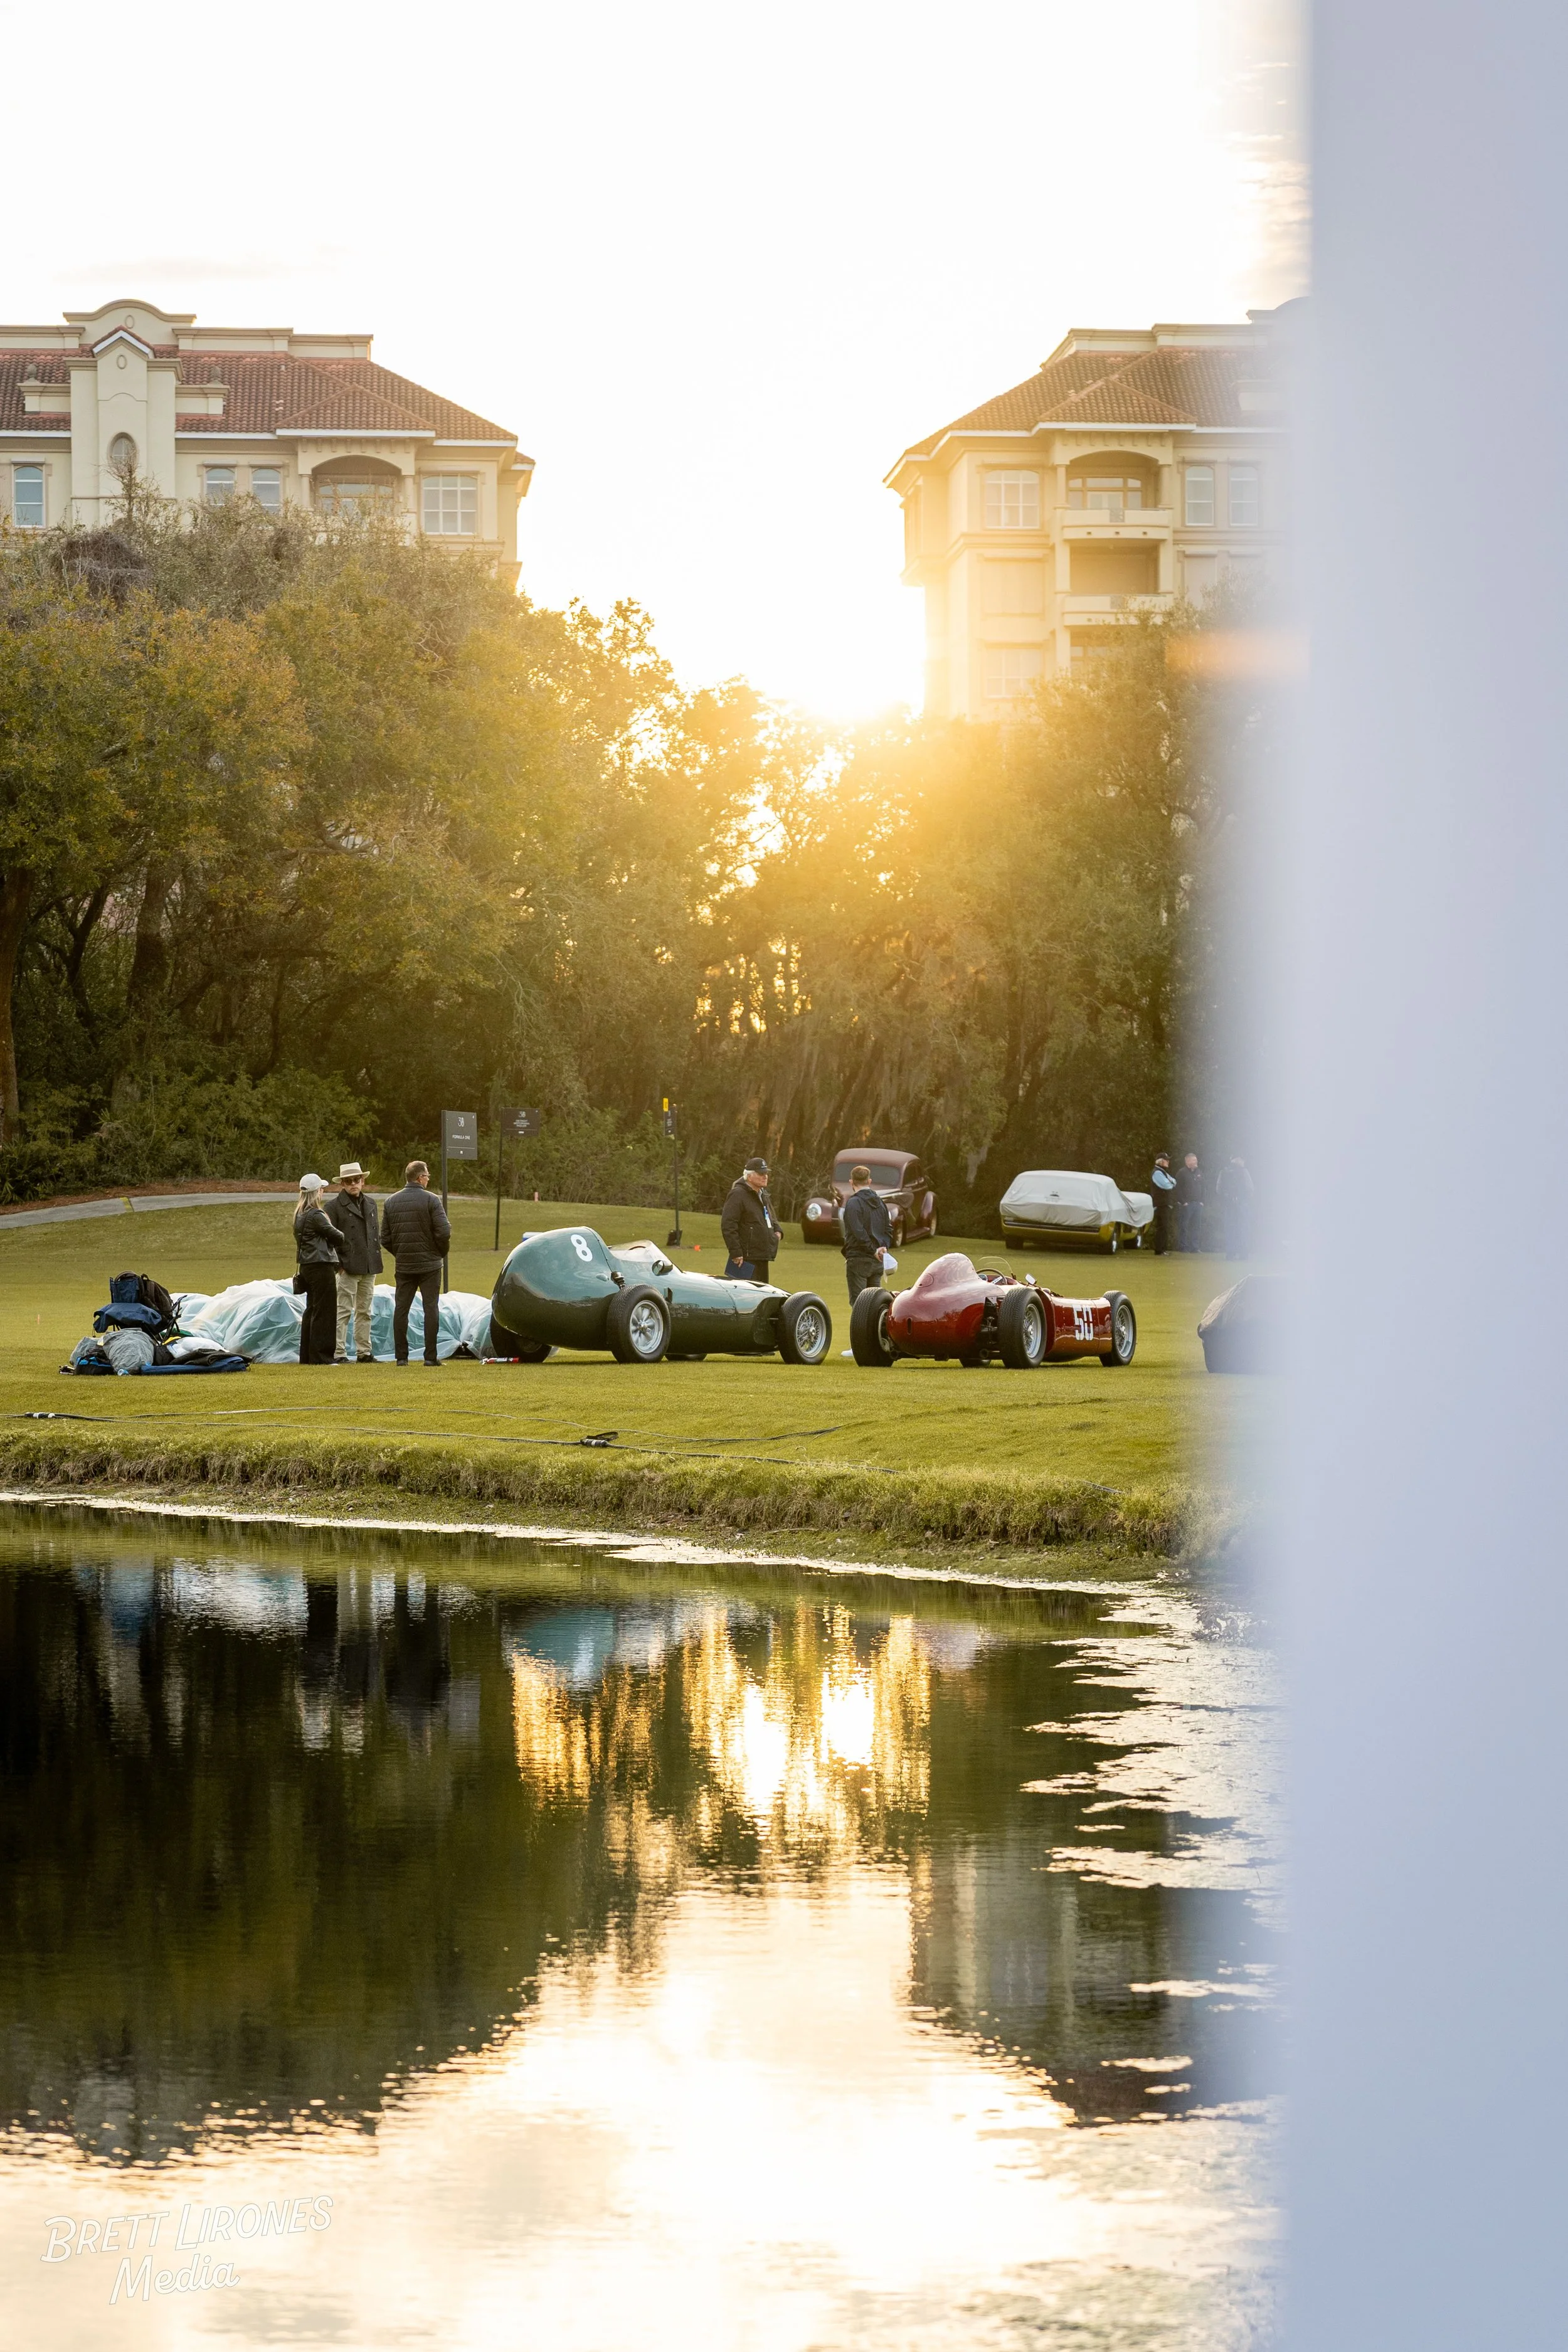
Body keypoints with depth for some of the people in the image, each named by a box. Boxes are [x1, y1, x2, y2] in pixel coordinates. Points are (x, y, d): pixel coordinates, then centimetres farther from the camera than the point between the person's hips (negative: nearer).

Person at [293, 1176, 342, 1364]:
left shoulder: (300, 1214, 13)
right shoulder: (316, 1215, -17)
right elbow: (334, 1235, -11)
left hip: (307, 1266, 10)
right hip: (321, 1266, -10)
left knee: (311, 1311, 14)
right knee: (323, 1312, -5)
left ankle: (306, 1356, 17)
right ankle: (320, 1356, -5)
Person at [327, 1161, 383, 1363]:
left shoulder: (370, 1204, 16)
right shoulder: (334, 1206, -3)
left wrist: (376, 1257, 12)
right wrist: (338, 1264, -11)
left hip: (369, 1268, 6)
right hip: (348, 1268, -6)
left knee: (364, 1312, 10)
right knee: (344, 1311, -7)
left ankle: (363, 1352, 15)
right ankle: (339, 1353, -6)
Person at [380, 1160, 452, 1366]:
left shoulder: (392, 1202, 4)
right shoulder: (430, 1200, -10)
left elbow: (385, 1237, 5)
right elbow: (444, 1232, -15)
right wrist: (441, 1252, 2)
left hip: (403, 1264, 4)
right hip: (429, 1264, -4)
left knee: (401, 1309, 8)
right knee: (431, 1308, 1)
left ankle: (401, 1356, 5)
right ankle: (431, 1356, -2)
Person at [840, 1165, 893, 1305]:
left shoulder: (854, 1203, -12)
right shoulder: (880, 1202, 13)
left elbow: (859, 1233, -20)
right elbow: (889, 1229, 15)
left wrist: (874, 1251, -12)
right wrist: (884, 1247, 3)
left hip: (858, 1260, -7)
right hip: (877, 1262, 7)